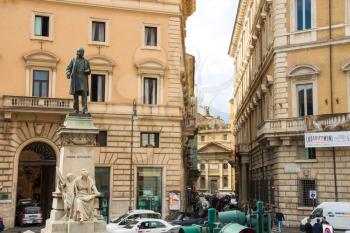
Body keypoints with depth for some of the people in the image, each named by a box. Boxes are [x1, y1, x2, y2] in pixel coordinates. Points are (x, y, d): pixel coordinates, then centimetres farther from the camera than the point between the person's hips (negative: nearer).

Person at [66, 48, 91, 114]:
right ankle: (76, 110, 6)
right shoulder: (73, 60, 10)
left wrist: (87, 71, -12)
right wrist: (68, 74, -17)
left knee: (84, 94, -12)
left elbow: (89, 72, 12)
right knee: (75, 95, 0)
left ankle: (85, 110, -16)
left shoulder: (86, 61, 12)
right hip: (75, 80, 0)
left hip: (83, 80, 0)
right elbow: (68, 69, 4)